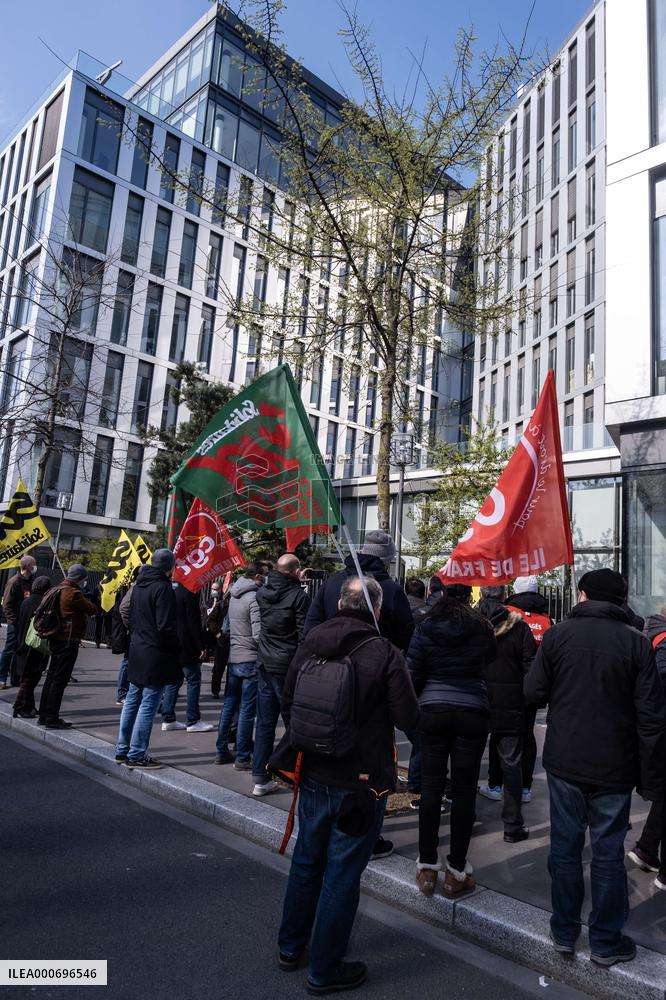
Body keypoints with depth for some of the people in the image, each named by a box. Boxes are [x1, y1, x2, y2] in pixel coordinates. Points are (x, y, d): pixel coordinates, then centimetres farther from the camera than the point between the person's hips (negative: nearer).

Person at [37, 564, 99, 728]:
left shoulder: (61, 589, 13)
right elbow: (93, 609, -12)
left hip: (57, 639, 10)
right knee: (60, 679, -4)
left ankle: (44, 715, 24)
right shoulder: (73, 593, -17)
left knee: (52, 677, 15)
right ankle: (52, 719, 0)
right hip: (68, 640, -10)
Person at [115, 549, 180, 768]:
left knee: (132, 701, 17)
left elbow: (125, 609, 18)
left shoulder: (139, 584, 9)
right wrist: (177, 650, -8)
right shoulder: (163, 588, -17)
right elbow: (166, 626, -20)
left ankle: (122, 750, 25)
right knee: (148, 705, -2)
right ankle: (136, 755, 4)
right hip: (156, 655, -9)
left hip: (137, 650, 9)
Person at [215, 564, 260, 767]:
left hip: (232, 659, 8)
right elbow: (258, 635, -20)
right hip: (251, 660, -7)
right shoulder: (254, 598, -16)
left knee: (228, 706, 16)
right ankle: (242, 758, 8)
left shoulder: (234, 596, 9)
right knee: (247, 711, 1)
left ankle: (221, 752, 25)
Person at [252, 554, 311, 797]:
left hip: (265, 665, 6)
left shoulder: (262, 593, 3)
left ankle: (260, 778, 17)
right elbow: (304, 634, -15)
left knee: (265, 722, 12)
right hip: (288, 667, -6)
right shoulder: (298, 596, -15)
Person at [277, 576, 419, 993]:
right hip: (362, 782, -5)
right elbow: (409, 718, -16)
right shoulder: (385, 653, -19)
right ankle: (325, 970, 26)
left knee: (307, 861, 23)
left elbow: (288, 704, 6)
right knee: (342, 873, 10)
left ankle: (291, 947, 41)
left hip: (314, 775, 5)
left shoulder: (310, 644, -4)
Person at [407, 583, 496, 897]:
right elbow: (491, 658, 13)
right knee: (464, 791, 8)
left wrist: (416, 703, 15)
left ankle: (427, 867, 17)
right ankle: (456, 872, 16)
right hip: (472, 714, 0)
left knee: (431, 787, 9)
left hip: (433, 712, 0)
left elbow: (413, 674, -2)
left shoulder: (426, 628, -3)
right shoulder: (482, 629, -3)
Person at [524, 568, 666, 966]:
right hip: (614, 768, -1)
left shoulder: (558, 634, -7)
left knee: (566, 846, 14)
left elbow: (534, 691, -4)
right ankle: (606, 942, 25)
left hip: (564, 762, 1)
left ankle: (565, 932, 28)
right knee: (609, 853, 12)